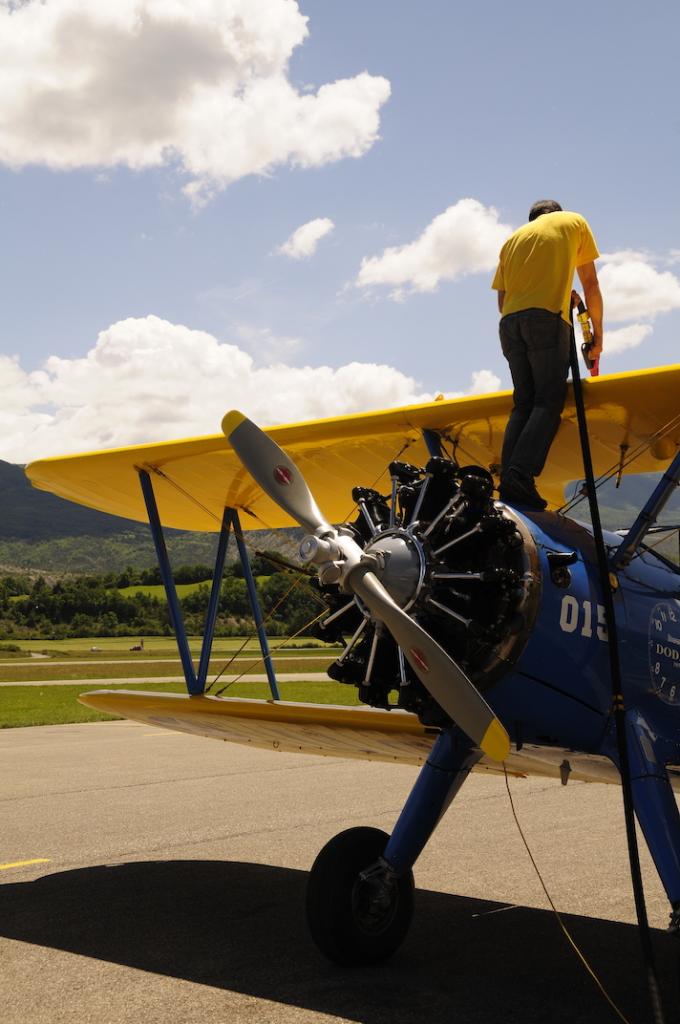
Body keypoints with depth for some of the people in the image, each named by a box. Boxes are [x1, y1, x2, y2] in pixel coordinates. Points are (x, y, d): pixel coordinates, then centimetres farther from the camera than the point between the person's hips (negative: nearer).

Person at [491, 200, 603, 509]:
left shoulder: (514, 237, 27)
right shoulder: (574, 222, 17)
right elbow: (590, 283, 12)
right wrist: (597, 333, 18)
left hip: (509, 322, 5)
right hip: (548, 318, -5)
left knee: (523, 403, 6)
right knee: (549, 402, -10)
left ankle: (509, 482, -7)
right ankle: (520, 475, -27)